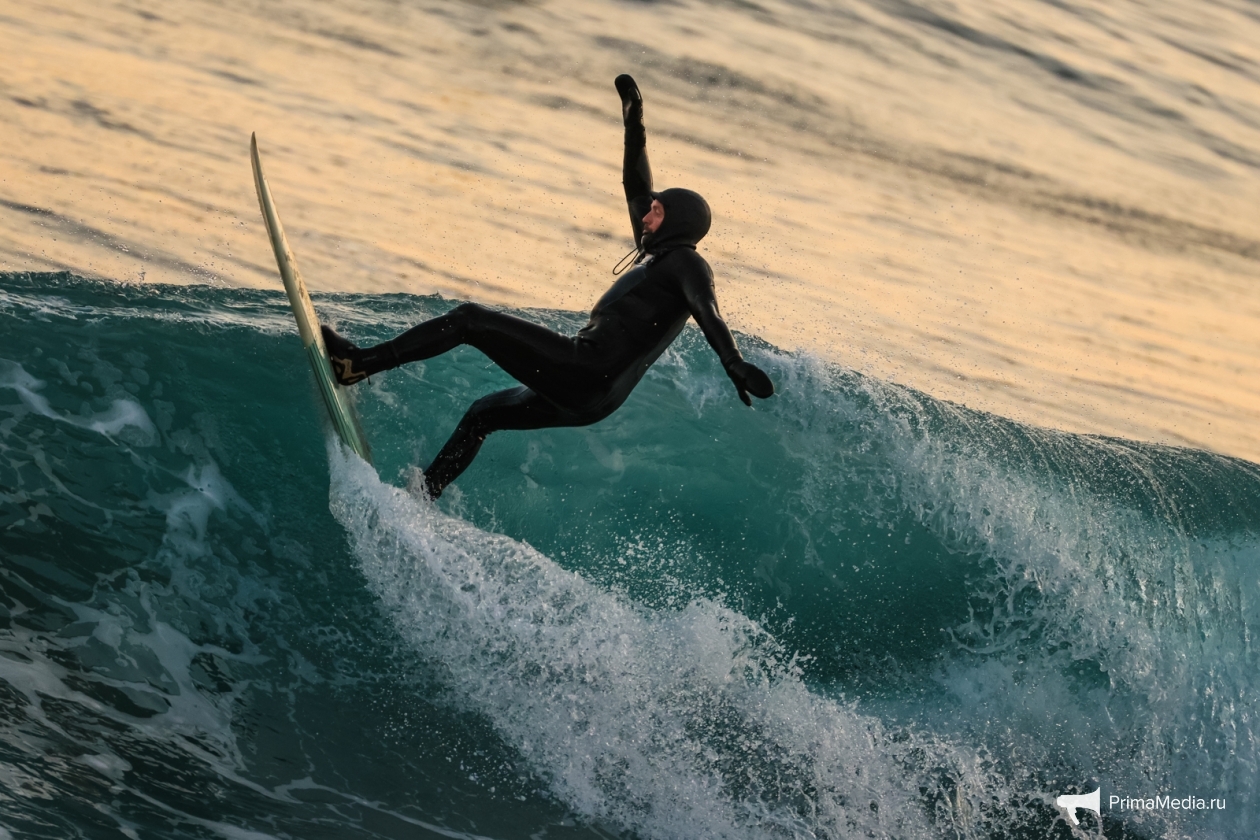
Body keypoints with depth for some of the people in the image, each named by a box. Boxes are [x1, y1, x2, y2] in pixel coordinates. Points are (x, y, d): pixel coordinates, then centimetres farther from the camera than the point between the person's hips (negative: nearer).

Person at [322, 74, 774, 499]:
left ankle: (358, 362, -6)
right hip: (591, 397, 10)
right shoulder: (656, 256, 21)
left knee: (470, 319, -9)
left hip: (585, 371, -10)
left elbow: (707, 312, -23)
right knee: (483, 413, 25)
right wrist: (634, 122, 27)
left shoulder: (685, 262, -4)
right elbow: (636, 187, 27)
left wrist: (734, 364, -40)